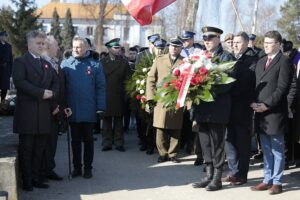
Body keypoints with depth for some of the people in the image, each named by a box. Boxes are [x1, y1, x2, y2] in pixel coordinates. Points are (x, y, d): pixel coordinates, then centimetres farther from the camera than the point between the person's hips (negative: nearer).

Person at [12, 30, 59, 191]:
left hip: (44, 112, 6)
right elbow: (20, 82, -16)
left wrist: (52, 93, -7)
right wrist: (41, 93, -19)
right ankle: (27, 180, 8)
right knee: (26, 147, 0)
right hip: (27, 111, -6)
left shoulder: (46, 64, 20)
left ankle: (36, 178, 16)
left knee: (39, 148, 9)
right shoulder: (20, 62, -2)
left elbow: (55, 82, 15)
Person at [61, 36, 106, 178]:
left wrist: (100, 107, -8)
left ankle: (88, 167, 18)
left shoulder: (95, 64, -1)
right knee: (75, 140, 11)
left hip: (89, 110, -1)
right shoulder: (65, 64, 1)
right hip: (72, 110, 1)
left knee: (88, 140, 9)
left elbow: (100, 87, -2)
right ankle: (77, 167, 20)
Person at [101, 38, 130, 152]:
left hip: (119, 96, 0)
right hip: (106, 96, 0)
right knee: (107, 120, 4)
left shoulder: (124, 62, 6)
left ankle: (119, 143, 11)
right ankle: (107, 143, 10)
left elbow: (127, 79, 2)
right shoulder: (102, 62, 5)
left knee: (118, 120, 5)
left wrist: (125, 94, -5)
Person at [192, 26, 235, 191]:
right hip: (202, 108, 7)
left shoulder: (227, 57, -5)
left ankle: (217, 178, 11)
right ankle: (209, 176, 23)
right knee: (205, 144, 12)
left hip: (217, 109, -6)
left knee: (217, 144, 1)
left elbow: (228, 83, -14)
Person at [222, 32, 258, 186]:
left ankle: (241, 175, 11)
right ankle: (233, 172, 21)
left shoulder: (252, 59, -7)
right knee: (229, 139, 10)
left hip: (242, 108, -6)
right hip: (229, 106, 6)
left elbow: (247, 82, -16)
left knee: (242, 141, 2)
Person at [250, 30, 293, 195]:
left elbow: (282, 88, -12)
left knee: (277, 150, 2)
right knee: (266, 150, 12)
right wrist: (254, 103, 0)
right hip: (261, 112, 7)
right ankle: (267, 180, 19)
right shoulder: (261, 62, 18)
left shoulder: (284, 62, -5)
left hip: (275, 112, -7)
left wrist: (267, 105, -16)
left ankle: (277, 182, 9)